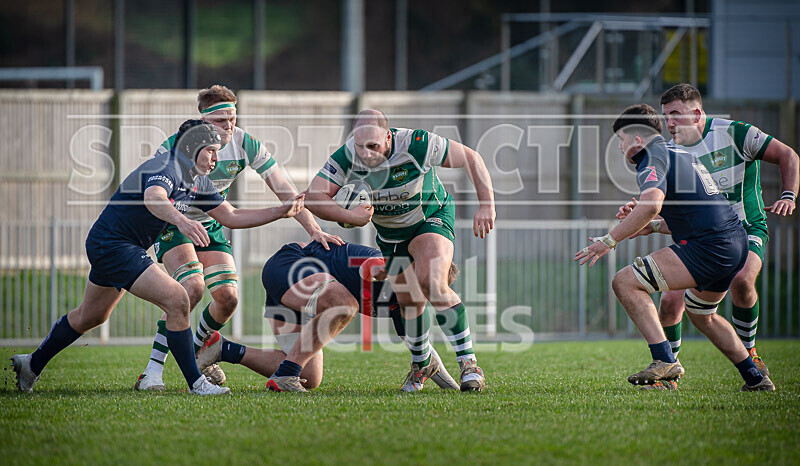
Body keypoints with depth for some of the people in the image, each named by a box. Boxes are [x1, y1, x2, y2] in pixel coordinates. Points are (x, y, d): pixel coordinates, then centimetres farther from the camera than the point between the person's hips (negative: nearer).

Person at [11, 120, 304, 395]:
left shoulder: (198, 182, 5)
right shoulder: (164, 170, -24)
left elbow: (231, 217, 10)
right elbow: (153, 199, -48)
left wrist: (281, 212, 0)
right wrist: (182, 221, -67)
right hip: (112, 245, -11)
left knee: (90, 316, 25)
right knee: (177, 300, -19)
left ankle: (32, 365, 41)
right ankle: (195, 383, -14)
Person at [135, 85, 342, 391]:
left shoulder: (245, 145, -15)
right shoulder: (175, 146, -25)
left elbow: (285, 192, -12)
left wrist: (314, 230, -22)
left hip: (211, 226, 5)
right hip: (173, 225, -5)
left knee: (227, 297, -8)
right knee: (193, 286, -27)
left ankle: (196, 354, 22)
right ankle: (153, 369, -22)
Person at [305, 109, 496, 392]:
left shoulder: (417, 145, -33)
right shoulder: (346, 158, -26)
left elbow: (471, 158, -22)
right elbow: (314, 197, -28)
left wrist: (487, 205, -27)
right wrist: (350, 216, -42)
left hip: (432, 217, -4)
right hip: (390, 233, 4)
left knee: (431, 283, -26)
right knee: (408, 301, 3)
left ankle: (468, 362, -20)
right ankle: (421, 363, 31)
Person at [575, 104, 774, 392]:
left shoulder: (652, 162, -6)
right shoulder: (683, 157, 24)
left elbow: (651, 204, -27)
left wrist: (609, 241, -24)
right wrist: (654, 226, 30)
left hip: (708, 248, -10)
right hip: (736, 242, 10)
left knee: (625, 282, -11)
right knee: (701, 314, 33)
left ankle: (665, 361, -21)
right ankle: (756, 379, 35)